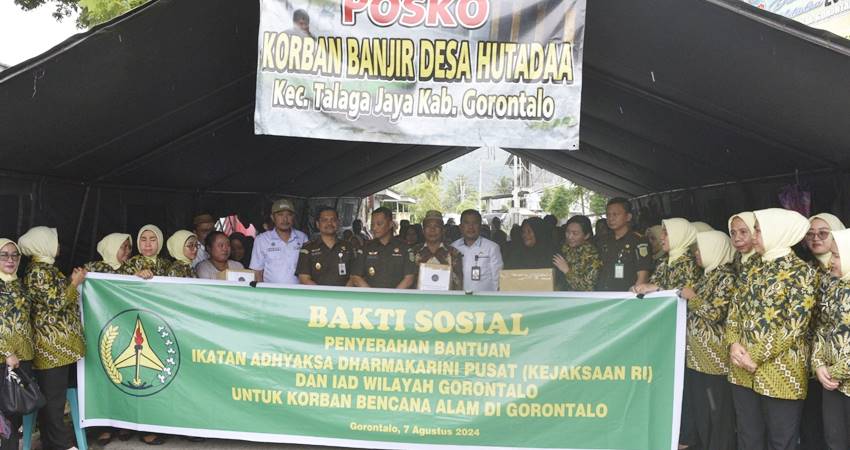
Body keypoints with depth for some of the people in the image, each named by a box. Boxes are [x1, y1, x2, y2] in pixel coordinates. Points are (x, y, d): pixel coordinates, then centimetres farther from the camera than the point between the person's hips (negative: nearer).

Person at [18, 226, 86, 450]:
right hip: (51, 346, -10)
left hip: (63, 345, 10)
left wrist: (72, 281, 15)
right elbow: (56, 302, -18)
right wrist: (74, 283, -9)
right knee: (53, 397, -3)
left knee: (55, 396, 15)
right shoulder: (37, 271, -13)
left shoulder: (47, 268, 16)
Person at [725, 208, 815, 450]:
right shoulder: (756, 270, 12)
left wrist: (756, 356, -17)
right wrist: (734, 344, -7)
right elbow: (735, 309, 11)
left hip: (779, 372, -6)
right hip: (743, 369, 6)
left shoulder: (801, 272, -9)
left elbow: (795, 326, -16)